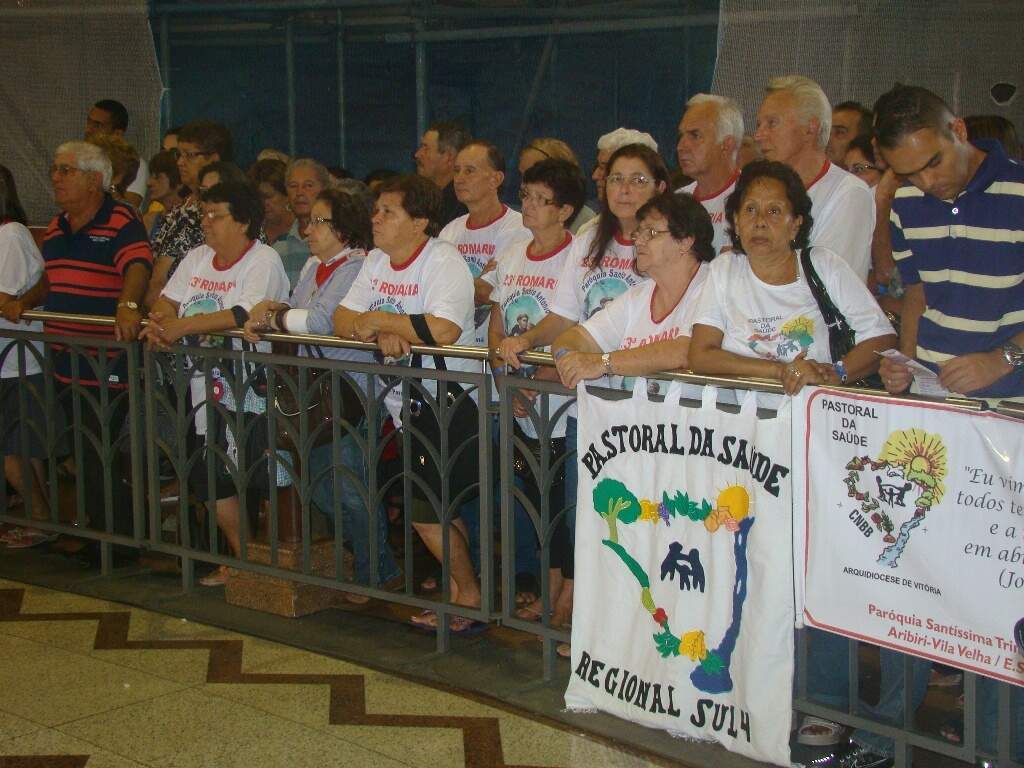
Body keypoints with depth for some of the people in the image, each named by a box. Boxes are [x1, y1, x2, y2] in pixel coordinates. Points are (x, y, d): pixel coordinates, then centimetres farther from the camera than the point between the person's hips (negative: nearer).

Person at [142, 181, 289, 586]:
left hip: (250, 389, -8)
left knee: (263, 481, -5)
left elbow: (245, 314, -24)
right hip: (207, 387, 8)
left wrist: (184, 326, -28)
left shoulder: (263, 260, -11)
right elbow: (167, 301, 9)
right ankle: (241, 557, 25)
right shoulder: (197, 258, 14)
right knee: (212, 478, 11)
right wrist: (160, 322, -15)